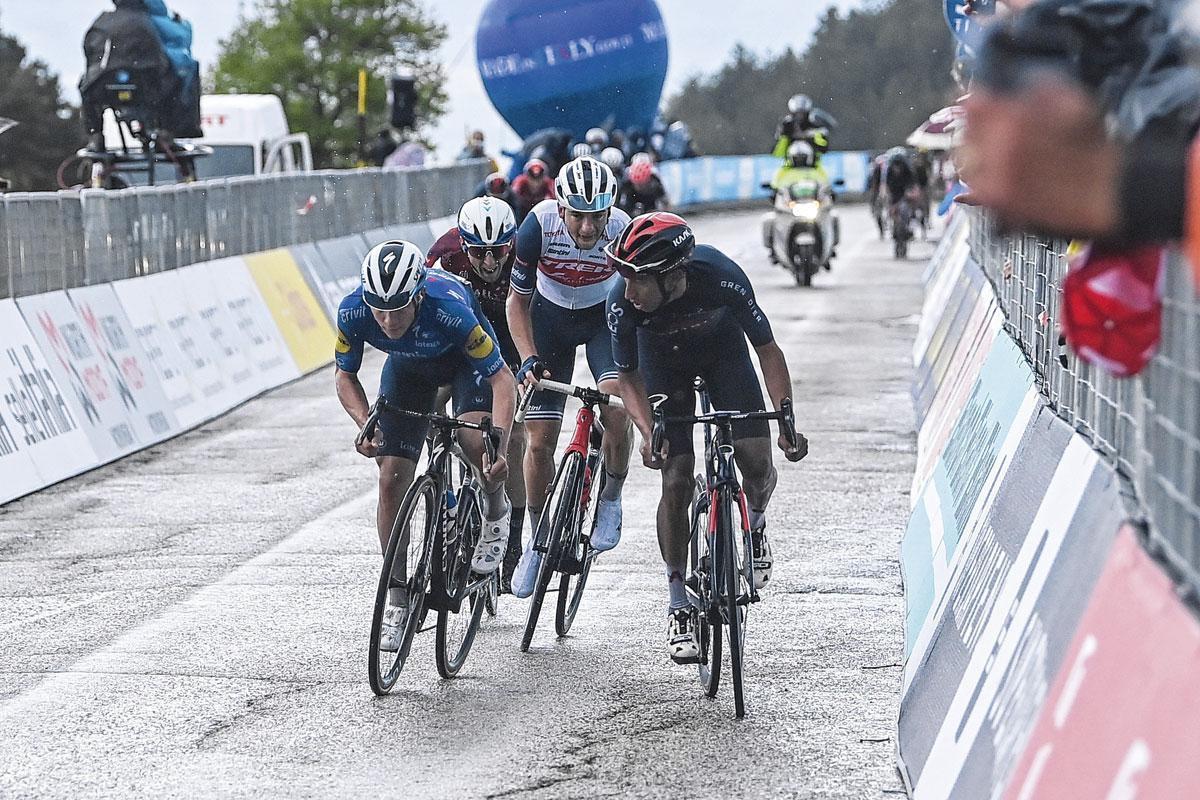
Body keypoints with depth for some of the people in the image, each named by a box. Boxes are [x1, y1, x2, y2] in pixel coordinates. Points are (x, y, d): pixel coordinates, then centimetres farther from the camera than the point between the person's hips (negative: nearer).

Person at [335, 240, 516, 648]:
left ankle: (496, 515, 2)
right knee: (392, 480, -7)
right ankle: (399, 603, 4)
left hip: (465, 355, -3)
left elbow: (503, 380, -36)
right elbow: (344, 375, -14)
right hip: (408, 366, 3)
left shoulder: (448, 308, -41)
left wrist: (499, 445, -49)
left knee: (474, 439, -32)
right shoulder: (353, 312, -32)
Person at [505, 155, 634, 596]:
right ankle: (538, 543, 16)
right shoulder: (538, 225, -30)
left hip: (604, 316, -1)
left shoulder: (623, 232, -31)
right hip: (551, 317, 1)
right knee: (539, 440, -4)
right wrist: (529, 358, -27)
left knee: (616, 408, -29)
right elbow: (518, 301, -15)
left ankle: (611, 499, -2)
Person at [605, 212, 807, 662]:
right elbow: (627, 376, -17)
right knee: (676, 481, -11)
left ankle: (755, 524, 24)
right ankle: (679, 606, 1)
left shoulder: (722, 279, -37)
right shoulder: (622, 302, -34)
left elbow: (767, 349, -24)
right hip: (663, 358, 0)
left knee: (756, 461, -12)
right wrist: (648, 431, -33)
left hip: (721, 347, 0)